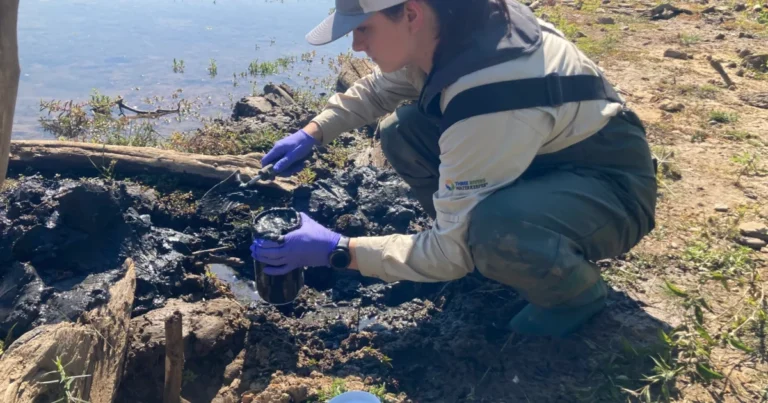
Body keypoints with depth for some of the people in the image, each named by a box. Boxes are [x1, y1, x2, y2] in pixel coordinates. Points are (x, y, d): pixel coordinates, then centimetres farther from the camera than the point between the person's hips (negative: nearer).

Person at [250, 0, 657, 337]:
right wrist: (312, 133, 1)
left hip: (611, 184, -7)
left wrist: (336, 250, -24)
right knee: (401, 133, -3)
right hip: (542, 159, 8)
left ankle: (575, 292, -5)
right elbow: (375, 90, 12)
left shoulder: (490, 98, -36)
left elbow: (451, 250, -28)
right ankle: (491, 243, 8)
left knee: (493, 230, -39)